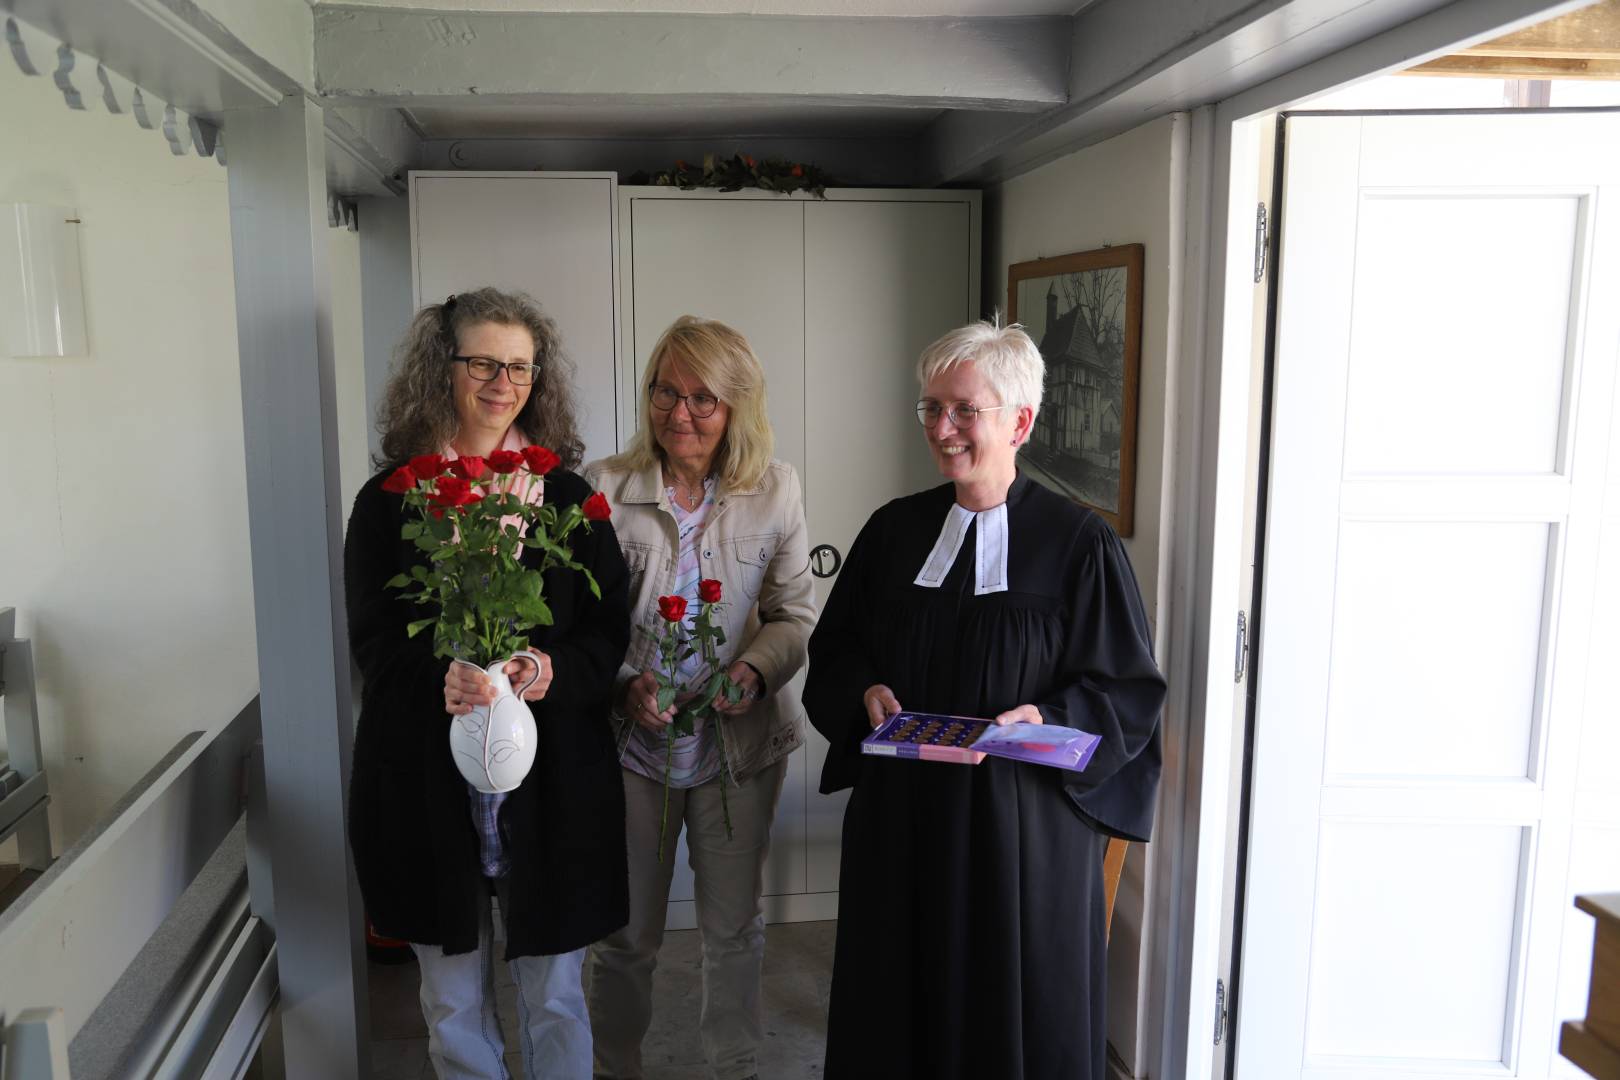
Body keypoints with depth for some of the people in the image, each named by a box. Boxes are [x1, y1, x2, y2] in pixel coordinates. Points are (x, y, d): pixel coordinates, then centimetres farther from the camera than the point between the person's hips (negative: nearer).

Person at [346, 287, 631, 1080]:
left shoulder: (567, 496, 3)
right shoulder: (389, 500, 2)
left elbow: (609, 631, 2)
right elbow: (373, 641, -2)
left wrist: (550, 672, -19)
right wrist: (444, 678, -22)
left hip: (552, 777, 0)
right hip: (427, 781, 0)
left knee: (554, 998, 11)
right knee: (453, 1001, 14)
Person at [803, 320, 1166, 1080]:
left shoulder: (1079, 544, -7)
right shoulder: (894, 529, 5)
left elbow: (1130, 692, -5)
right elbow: (835, 651, 13)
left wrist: (1047, 720, -21)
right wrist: (867, 691, -7)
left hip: (1022, 823, -3)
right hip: (900, 817, 4)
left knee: (1014, 1015, 11)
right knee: (898, 1013, 14)